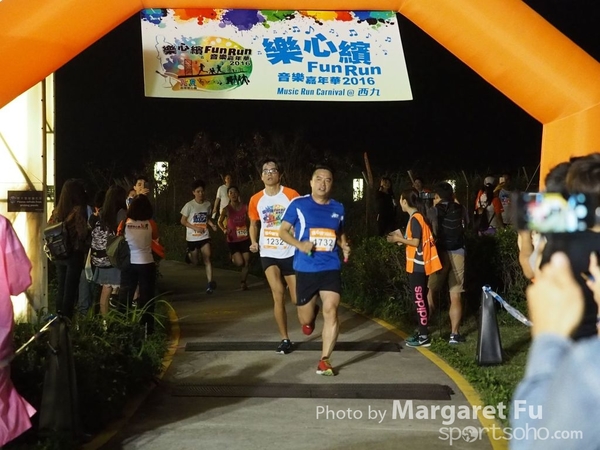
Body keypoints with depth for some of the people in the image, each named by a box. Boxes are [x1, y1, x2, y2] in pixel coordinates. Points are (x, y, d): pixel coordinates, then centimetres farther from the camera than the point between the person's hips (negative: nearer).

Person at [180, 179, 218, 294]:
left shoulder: (207, 204, 1)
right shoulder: (189, 205, -11)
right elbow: (183, 221, -6)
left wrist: (212, 225, -6)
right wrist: (195, 227, -18)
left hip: (204, 236, 2)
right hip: (192, 237, -2)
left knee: (207, 259, -10)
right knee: (194, 262, 7)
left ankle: (209, 283, -14)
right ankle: (189, 254, 42)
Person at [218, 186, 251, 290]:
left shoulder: (245, 207, -3)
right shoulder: (227, 209, -9)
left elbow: (249, 221, 11)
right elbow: (220, 222, 4)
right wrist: (224, 230, -14)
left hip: (245, 239, 2)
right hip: (233, 240, -2)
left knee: (246, 263, 2)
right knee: (240, 263, -10)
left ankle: (243, 282, 20)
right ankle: (233, 258, 26)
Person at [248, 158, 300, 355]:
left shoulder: (291, 195, -8)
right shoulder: (256, 199, 2)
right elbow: (253, 223, 17)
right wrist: (254, 242, -1)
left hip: (291, 253, -1)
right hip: (268, 254, 2)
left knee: (297, 299, 2)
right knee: (278, 294, -14)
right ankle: (285, 339, -1)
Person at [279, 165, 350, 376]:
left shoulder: (338, 208, 7)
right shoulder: (298, 204, -4)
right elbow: (283, 231, 0)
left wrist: (344, 246, 0)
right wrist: (299, 244, -18)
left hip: (331, 268, 2)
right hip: (305, 268, -1)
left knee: (331, 311, -12)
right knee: (306, 319, 9)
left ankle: (324, 360, -3)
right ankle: (311, 313, 49)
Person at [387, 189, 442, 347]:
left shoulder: (415, 219, -16)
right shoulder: (418, 216, 13)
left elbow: (416, 242, -20)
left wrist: (399, 239, -10)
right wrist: (402, 237, 12)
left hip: (417, 265, -10)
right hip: (419, 265, 10)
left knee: (419, 300, -6)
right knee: (420, 299, 14)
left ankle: (424, 337, -3)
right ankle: (421, 331, 22)